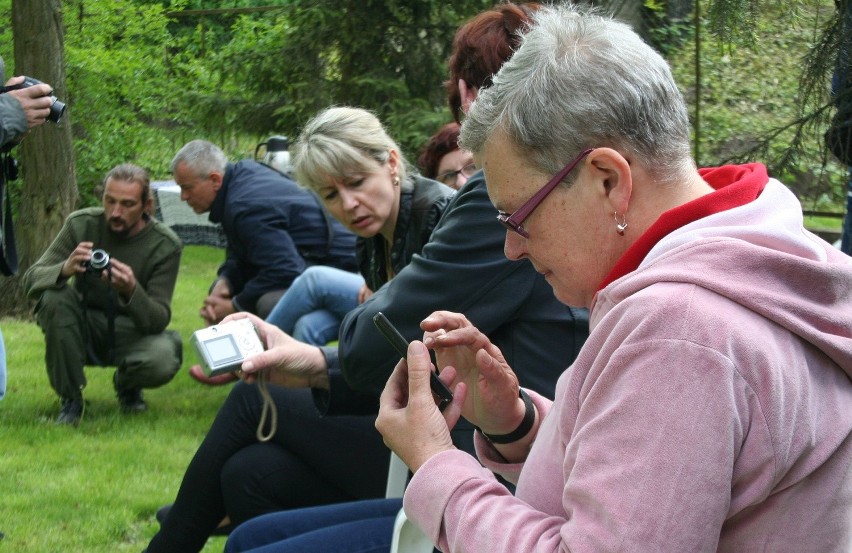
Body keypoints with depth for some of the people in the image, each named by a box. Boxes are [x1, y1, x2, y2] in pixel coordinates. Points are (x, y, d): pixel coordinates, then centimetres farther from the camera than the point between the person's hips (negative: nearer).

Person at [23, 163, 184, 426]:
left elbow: (159, 320, -17)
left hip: (132, 334, -1)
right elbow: (31, 279, -14)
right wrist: (65, 269, -38)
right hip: (84, 330, 1)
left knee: (164, 359, -34)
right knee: (53, 297, -30)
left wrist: (131, 290, -40)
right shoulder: (82, 224, -11)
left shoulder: (166, 245, -15)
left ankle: (127, 385, 6)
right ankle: (70, 399, -12)